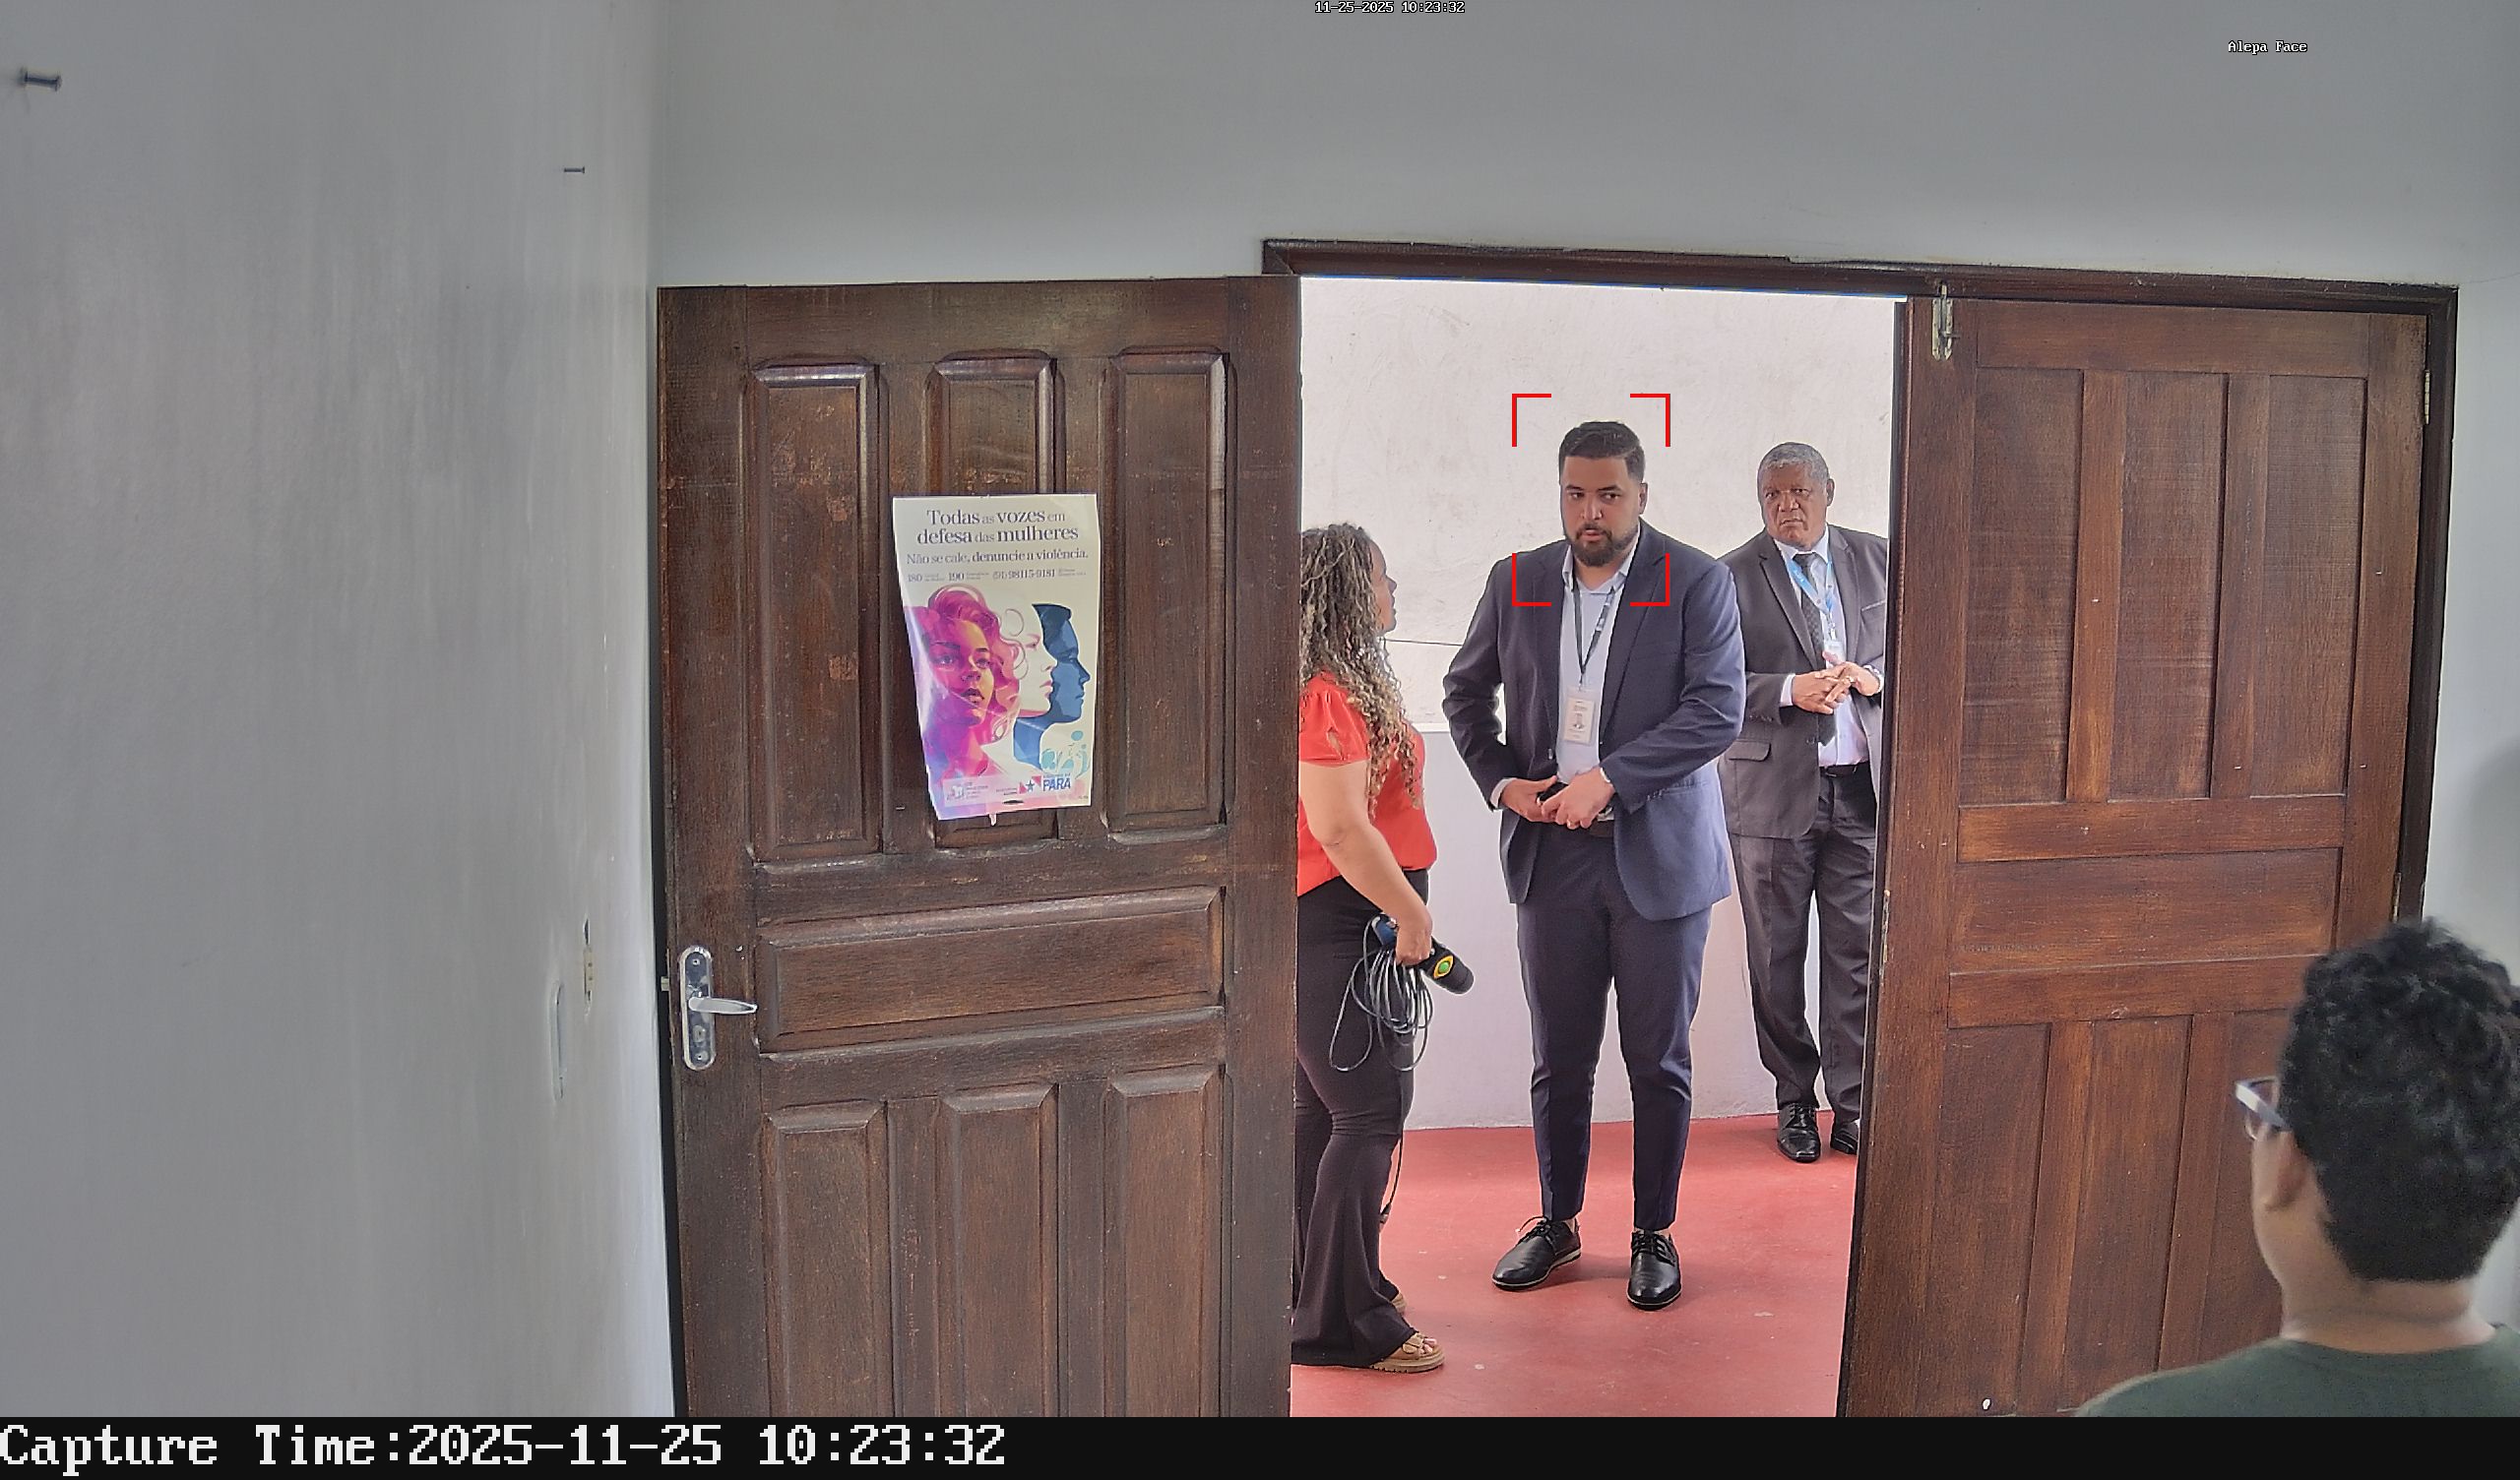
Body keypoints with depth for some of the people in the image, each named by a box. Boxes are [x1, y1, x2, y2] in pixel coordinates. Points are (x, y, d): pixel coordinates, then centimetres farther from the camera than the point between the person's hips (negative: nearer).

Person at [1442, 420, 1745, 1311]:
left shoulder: (1696, 583, -4)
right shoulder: (1516, 582, 6)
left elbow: (1717, 709, -13)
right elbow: (1465, 688, 17)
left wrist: (1607, 778, -19)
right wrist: (1499, 780, 1)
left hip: (1658, 855, -2)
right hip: (1550, 851, 3)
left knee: (1658, 1060, 7)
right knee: (1558, 1057, 11)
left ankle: (1655, 1234, 22)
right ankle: (1556, 1221, 27)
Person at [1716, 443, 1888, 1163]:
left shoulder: (1876, 559, 8)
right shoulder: (1732, 577, -1)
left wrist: (1875, 677, -8)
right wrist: (1790, 690, -20)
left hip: (1863, 787, 2)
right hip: (1774, 789, -2)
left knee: (1859, 951, 2)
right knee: (1777, 955, 7)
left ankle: (1853, 1104, 12)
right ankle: (1794, 1099, 20)